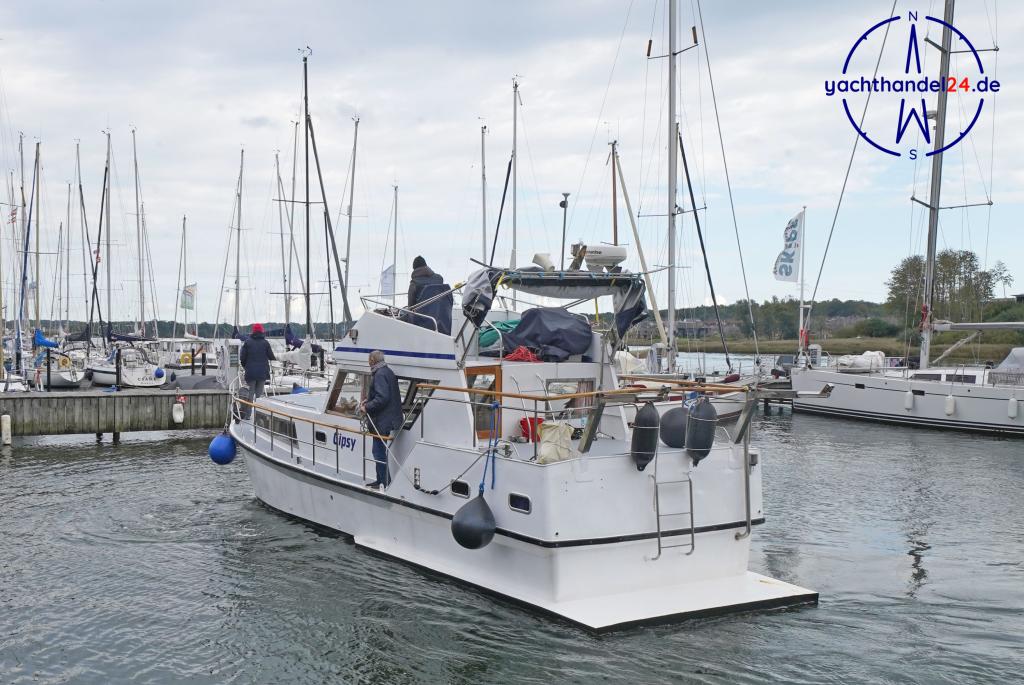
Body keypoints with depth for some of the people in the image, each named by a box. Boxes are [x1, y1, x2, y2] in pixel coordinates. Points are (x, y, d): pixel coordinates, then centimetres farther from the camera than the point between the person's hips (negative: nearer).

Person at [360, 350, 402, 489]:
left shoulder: (379, 375, -19)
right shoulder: (388, 372, 13)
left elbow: (382, 398, -26)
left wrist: (367, 407, -17)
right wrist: (368, 400, 20)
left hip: (382, 420, -10)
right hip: (387, 418, 10)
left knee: (379, 451, -3)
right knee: (380, 451, 18)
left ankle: (385, 482, 1)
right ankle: (381, 480, 27)